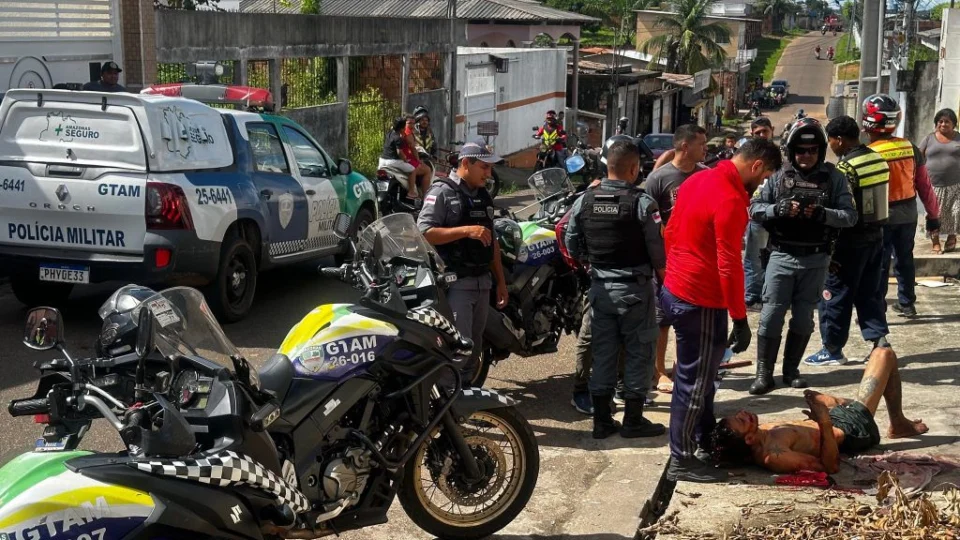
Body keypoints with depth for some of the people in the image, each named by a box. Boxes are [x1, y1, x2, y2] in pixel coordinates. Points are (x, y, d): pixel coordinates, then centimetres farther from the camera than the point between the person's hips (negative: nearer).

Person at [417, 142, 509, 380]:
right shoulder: (442, 192, -7)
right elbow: (424, 233, -18)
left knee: (474, 348, 11)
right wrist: (466, 230, -23)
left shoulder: (483, 196, 16)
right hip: (455, 282, -8)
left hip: (482, 282, 8)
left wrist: (500, 281, 16)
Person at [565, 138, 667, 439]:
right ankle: (633, 421, 11)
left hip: (600, 287, 5)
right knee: (639, 353, 6)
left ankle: (601, 421, 16)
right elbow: (657, 250, -14)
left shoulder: (584, 201, -1)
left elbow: (572, 246, 7)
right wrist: (663, 279, 2)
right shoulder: (642, 203, -15)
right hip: (634, 289, -5)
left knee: (603, 353, 11)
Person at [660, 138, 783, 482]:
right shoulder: (730, 201, -22)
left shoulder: (697, 180, 7)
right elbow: (729, 266, -22)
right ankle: (681, 461, 9)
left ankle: (705, 437, 36)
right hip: (700, 302, -10)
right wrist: (740, 319, -16)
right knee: (694, 382, 1)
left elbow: (670, 233, 15)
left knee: (700, 373, 22)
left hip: (675, 289, 10)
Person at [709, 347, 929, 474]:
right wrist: (825, 424, -45)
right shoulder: (772, 456, -41)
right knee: (884, 355, 2)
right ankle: (899, 425, 27)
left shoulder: (761, 432, -16)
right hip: (853, 430, -7)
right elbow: (831, 465, -35)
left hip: (835, 422, 7)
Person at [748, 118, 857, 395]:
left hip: (816, 260, 1)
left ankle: (791, 369, 24)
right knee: (771, 315, -2)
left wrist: (822, 214, -23)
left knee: (803, 318, 11)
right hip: (782, 256, -1)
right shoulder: (778, 175, -2)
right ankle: (764, 373, 6)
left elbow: (850, 215, -5)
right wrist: (778, 209, -21)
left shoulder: (834, 177, -1)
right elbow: (754, 208, -2)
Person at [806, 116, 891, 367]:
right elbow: (878, 199, 10)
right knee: (869, 292, 16)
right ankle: (879, 341, 14)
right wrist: (874, 228, 15)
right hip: (875, 235, 8)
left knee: (836, 295, 3)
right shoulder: (878, 160, 6)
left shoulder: (847, 167, -19)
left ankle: (832, 349, 9)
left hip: (851, 241, -8)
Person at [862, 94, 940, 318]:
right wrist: (933, 214, 12)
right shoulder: (910, 149, -3)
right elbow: (924, 186, 2)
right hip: (908, 214, 4)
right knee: (905, 258, 18)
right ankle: (906, 304, 29)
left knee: (879, 263, 4)